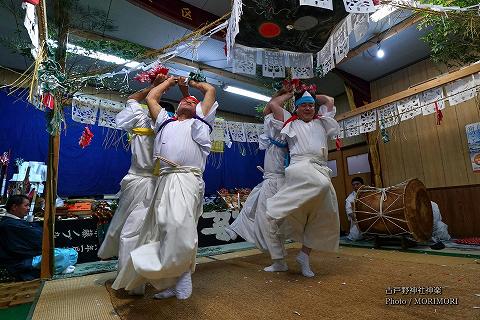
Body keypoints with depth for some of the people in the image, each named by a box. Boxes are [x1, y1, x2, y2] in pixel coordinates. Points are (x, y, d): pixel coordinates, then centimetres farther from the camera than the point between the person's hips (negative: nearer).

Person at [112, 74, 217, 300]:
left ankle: (180, 274, -9)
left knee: (179, 223, -26)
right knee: (160, 229, 1)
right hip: (164, 180, 5)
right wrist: (169, 81, 47)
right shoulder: (165, 122, 32)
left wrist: (192, 82, 43)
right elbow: (151, 98, 37)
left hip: (187, 180, -5)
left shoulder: (199, 123, 22)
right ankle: (173, 281, 11)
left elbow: (210, 90, 26)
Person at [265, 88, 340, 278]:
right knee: (321, 184, -39)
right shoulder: (291, 123, 18)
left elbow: (329, 101, 38)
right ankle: (279, 212, -26)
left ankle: (305, 255, 11)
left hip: (321, 169, 6)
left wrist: (312, 95, 41)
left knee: (324, 216, -2)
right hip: (301, 165, -6)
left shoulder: (322, 122, 30)